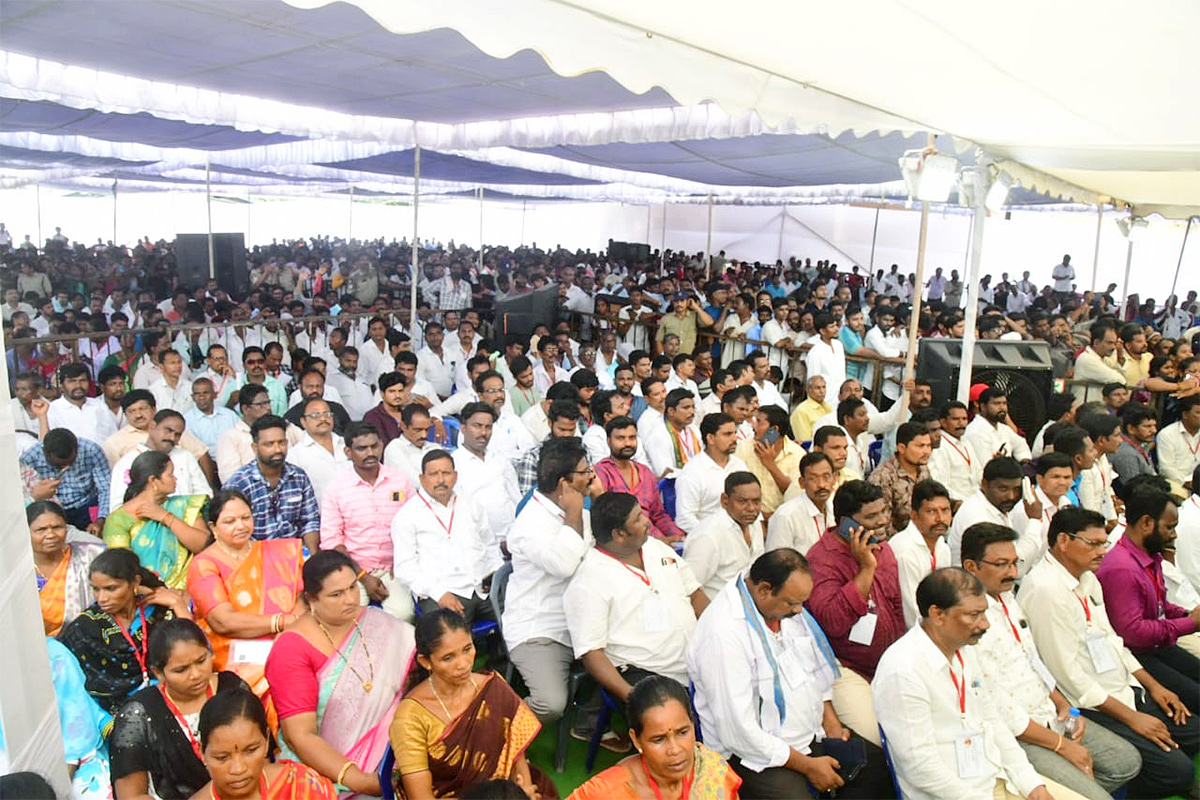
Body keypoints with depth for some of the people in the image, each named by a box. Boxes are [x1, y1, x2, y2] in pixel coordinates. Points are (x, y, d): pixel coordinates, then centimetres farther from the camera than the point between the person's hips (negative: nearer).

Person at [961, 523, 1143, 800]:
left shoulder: (1008, 597, 5)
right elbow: (998, 708, -23)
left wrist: (1063, 704, 3)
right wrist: (1062, 745, -15)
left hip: (1050, 715, 9)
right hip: (1015, 735, -9)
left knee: (1127, 761, 12)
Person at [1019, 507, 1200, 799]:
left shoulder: (1087, 578, 9)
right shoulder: (1044, 589, -23)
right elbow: (1067, 672, -21)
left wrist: (1153, 685, 10)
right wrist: (1131, 717, -16)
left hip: (1125, 690, 10)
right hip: (1089, 706, -10)